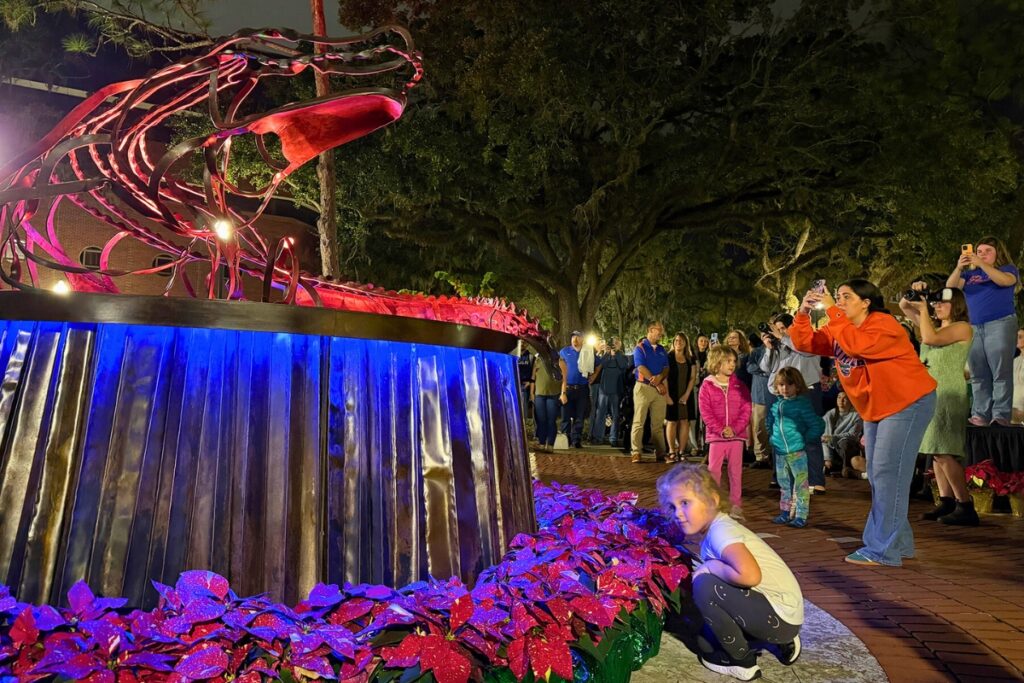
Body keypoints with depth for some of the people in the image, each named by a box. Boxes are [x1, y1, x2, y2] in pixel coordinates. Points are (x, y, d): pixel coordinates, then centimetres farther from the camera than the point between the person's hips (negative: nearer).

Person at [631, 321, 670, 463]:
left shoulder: (662, 350, 16)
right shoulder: (640, 347, -2)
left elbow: (666, 368, 9)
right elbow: (641, 368, -11)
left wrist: (660, 377, -14)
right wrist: (657, 384, -12)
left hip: (659, 389, 5)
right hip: (644, 387, -5)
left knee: (658, 423, 7)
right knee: (639, 421, -6)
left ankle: (660, 453, 11)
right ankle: (636, 453, -5)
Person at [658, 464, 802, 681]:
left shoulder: (720, 531, -24)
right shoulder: (714, 529, 5)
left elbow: (749, 575, -39)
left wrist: (709, 567, -24)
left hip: (781, 616, -9)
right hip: (774, 610, 9)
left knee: (704, 586, -24)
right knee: (705, 638, 17)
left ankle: (742, 660, -4)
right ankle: (777, 642, 18)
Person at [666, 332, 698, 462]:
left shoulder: (691, 360, 10)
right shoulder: (668, 357, 0)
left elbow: (693, 378, 6)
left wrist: (687, 394, -5)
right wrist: (666, 395, -12)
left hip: (685, 396, 3)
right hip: (671, 395, -3)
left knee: (684, 421, -2)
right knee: (671, 421, -3)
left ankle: (681, 452, 2)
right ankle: (672, 452, 1)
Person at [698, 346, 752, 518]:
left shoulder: (739, 385, 4)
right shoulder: (707, 385, -3)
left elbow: (746, 409, 0)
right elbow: (706, 411, -8)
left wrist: (734, 428, -12)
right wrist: (721, 430, -16)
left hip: (737, 435, 2)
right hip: (716, 435, -2)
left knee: (736, 471, 8)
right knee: (713, 470, 4)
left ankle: (735, 504, 17)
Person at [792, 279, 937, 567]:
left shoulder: (883, 324, -19)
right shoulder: (838, 330, 5)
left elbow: (856, 344, -37)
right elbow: (804, 342, 2)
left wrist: (832, 312, -32)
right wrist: (803, 313, -12)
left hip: (908, 404, -9)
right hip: (875, 410, 9)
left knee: (887, 474, -13)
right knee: (877, 477, 12)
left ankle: (883, 551, -8)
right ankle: (899, 543, 24)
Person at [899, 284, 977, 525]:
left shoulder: (962, 327, -4)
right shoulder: (936, 326, 17)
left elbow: (929, 338, -21)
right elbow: (904, 306, 22)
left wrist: (923, 307, -12)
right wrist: (914, 294, 3)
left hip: (949, 396, -8)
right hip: (929, 395, 8)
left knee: (943, 452, -14)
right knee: (936, 451, 6)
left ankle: (966, 507, -10)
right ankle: (947, 502, 10)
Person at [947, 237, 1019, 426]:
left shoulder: (1008, 269, 7)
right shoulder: (970, 274, 17)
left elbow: (1005, 280, -16)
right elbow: (950, 287, 2)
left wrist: (981, 264, -23)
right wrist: (959, 267, -15)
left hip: (1000, 324, -4)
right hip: (974, 328, 4)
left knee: (1001, 373, -8)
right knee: (978, 375, 2)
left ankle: (1001, 416, -11)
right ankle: (980, 415, 3)